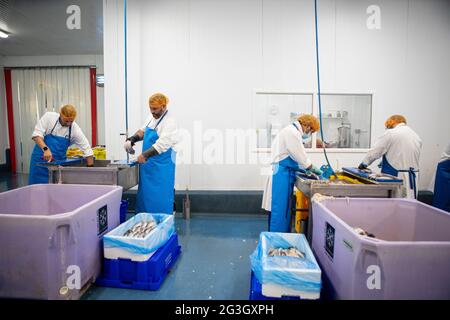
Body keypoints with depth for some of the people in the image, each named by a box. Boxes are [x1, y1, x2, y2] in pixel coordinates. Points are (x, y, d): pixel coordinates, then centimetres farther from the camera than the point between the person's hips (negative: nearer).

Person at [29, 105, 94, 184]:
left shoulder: (75, 129, -13)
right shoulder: (49, 116, -13)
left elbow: (87, 151, -13)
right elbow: (36, 134, -14)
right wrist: (46, 149, -30)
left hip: (59, 162, 1)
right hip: (41, 158, -1)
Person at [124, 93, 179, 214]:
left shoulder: (169, 122, -17)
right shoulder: (151, 117, 10)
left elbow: (162, 144, -26)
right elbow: (142, 131, 20)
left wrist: (145, 154, -29)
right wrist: (131, 140, 3)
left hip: (162, 164, -8)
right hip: (148, 163, 9)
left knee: (161, 195, -2)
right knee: (145, 192, 16)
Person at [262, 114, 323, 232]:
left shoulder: (291, 131, 18)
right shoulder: (293, 133, -15)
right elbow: (301, 157, -14)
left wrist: (301, 168, 13)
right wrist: (314, 169, 0)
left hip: (283, 173, 11)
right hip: (282, 175, -11)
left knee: (284, 208, 16)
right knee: (281, 209, -4)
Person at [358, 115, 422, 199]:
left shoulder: (390, 133, -7)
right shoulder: (416, 136, 12)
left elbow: (375, 151, -6)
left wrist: (364, 163, 9)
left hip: (396, 176, -6)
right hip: (413, 178, 6)